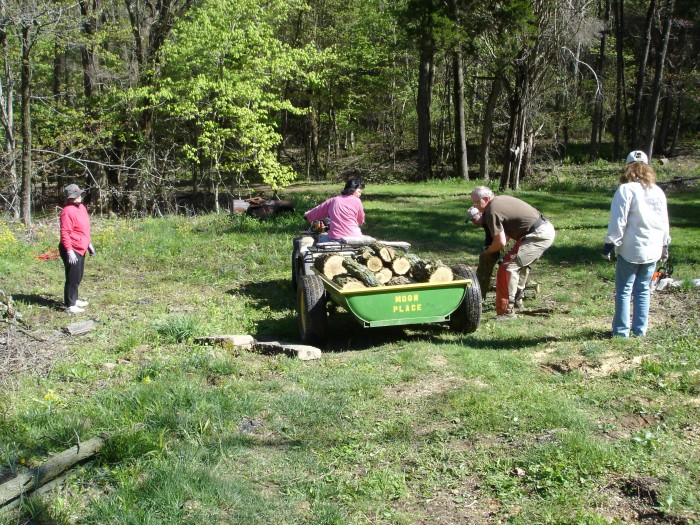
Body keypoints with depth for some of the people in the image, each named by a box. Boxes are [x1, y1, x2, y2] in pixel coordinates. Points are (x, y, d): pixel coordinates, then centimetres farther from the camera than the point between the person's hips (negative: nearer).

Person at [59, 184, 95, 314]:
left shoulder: (81, 207, 11)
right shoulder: (68, 211, -19)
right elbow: (65, 233, -23)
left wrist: (89, 244, 22)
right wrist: (69, 251, -26)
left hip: (80, 249, 10)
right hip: (72, 251, -10)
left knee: (78, 277, 20)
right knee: (73, 278, -5)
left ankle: (74, 299, 33)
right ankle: (70, 305, 2)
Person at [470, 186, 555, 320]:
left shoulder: (492, 211, -15)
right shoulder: (501, 199, 14)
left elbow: (501, 242, -17)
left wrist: (487, 251, 1)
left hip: (539, 235, -11)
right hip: (546, 228, 11)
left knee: (508, 267, -12)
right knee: (521, 263, 28)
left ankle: (507, 311, -10)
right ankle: (517, 300, 41)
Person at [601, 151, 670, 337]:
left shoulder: (626, 190, -11)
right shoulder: (658, 191, 7)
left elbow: (618, 220, -14)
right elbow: (664, 222, 14)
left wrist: (610, 243, -8)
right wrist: (664, 245, 23)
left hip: (631, 250, -5)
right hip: (653, 250, 5)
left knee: (624, 290, 2)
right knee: (643, 290, 12)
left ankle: (621, 331, 5)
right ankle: (640, 330, 15)